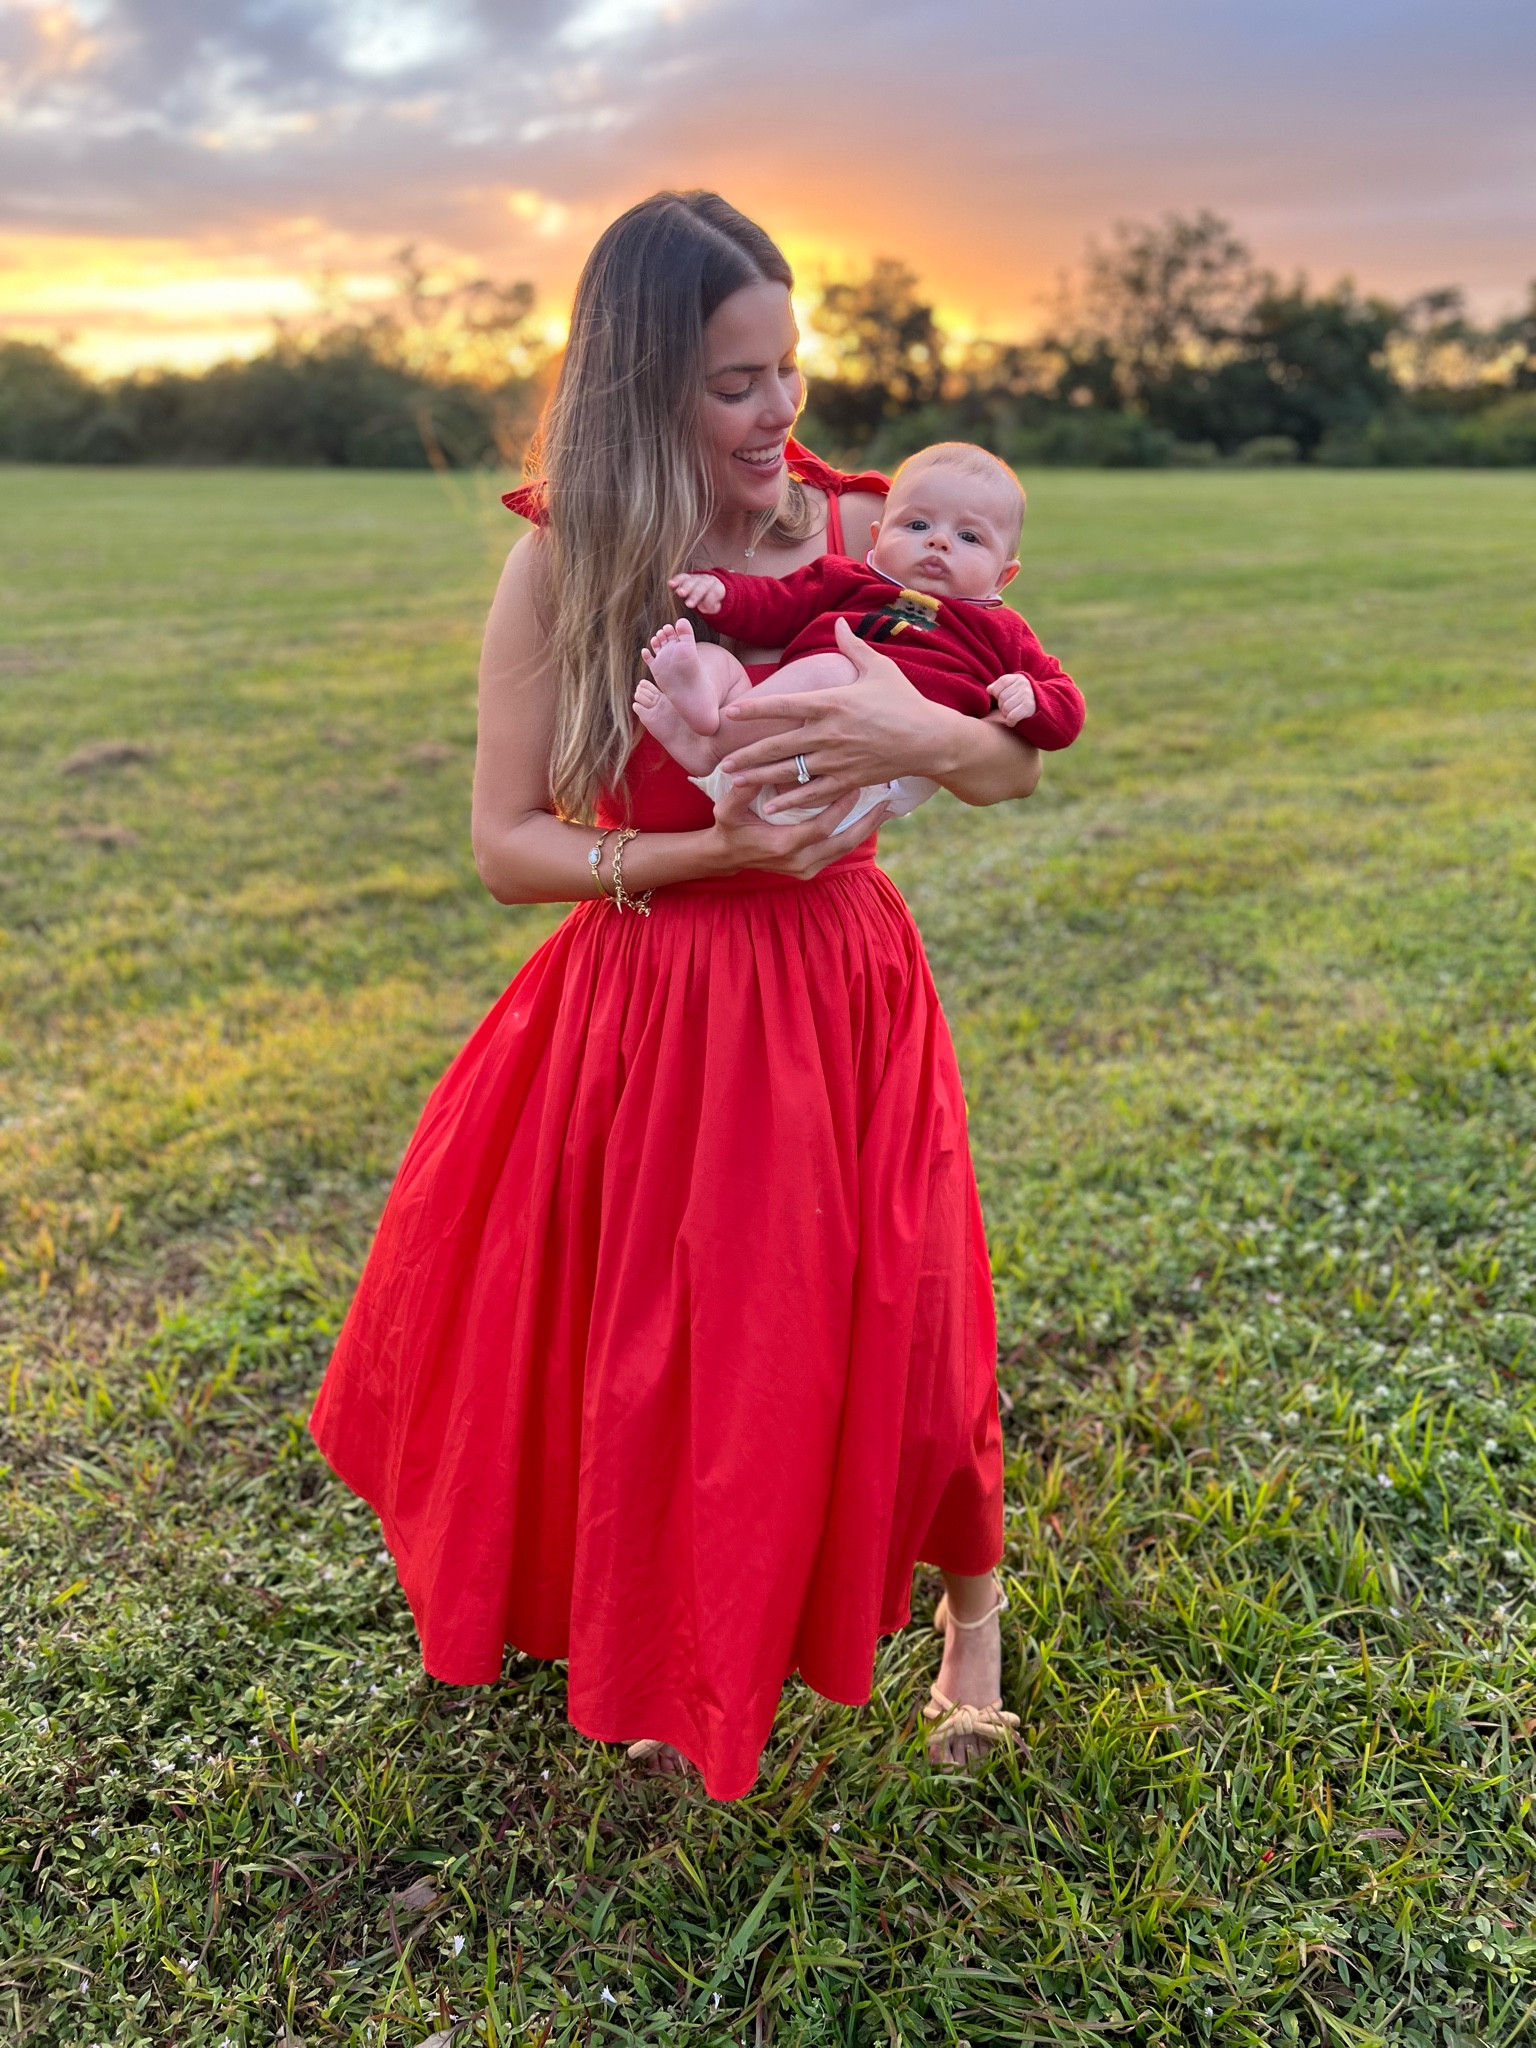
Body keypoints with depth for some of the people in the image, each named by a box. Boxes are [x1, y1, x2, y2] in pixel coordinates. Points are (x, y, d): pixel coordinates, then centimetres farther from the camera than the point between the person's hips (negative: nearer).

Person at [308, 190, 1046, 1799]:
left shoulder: (860, 533, -4)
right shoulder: (562, 565, -7)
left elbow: (1016, 768, 1)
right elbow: (504, 846, -7)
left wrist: (926, 734, -22)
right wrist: (710, 851, -20)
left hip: (841, 995, 1)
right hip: (641, 1011, 0)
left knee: (882, 1340, 2)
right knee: (645, 1352, 12)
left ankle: (967, 1608, 36)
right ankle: (670, 1650, 44)